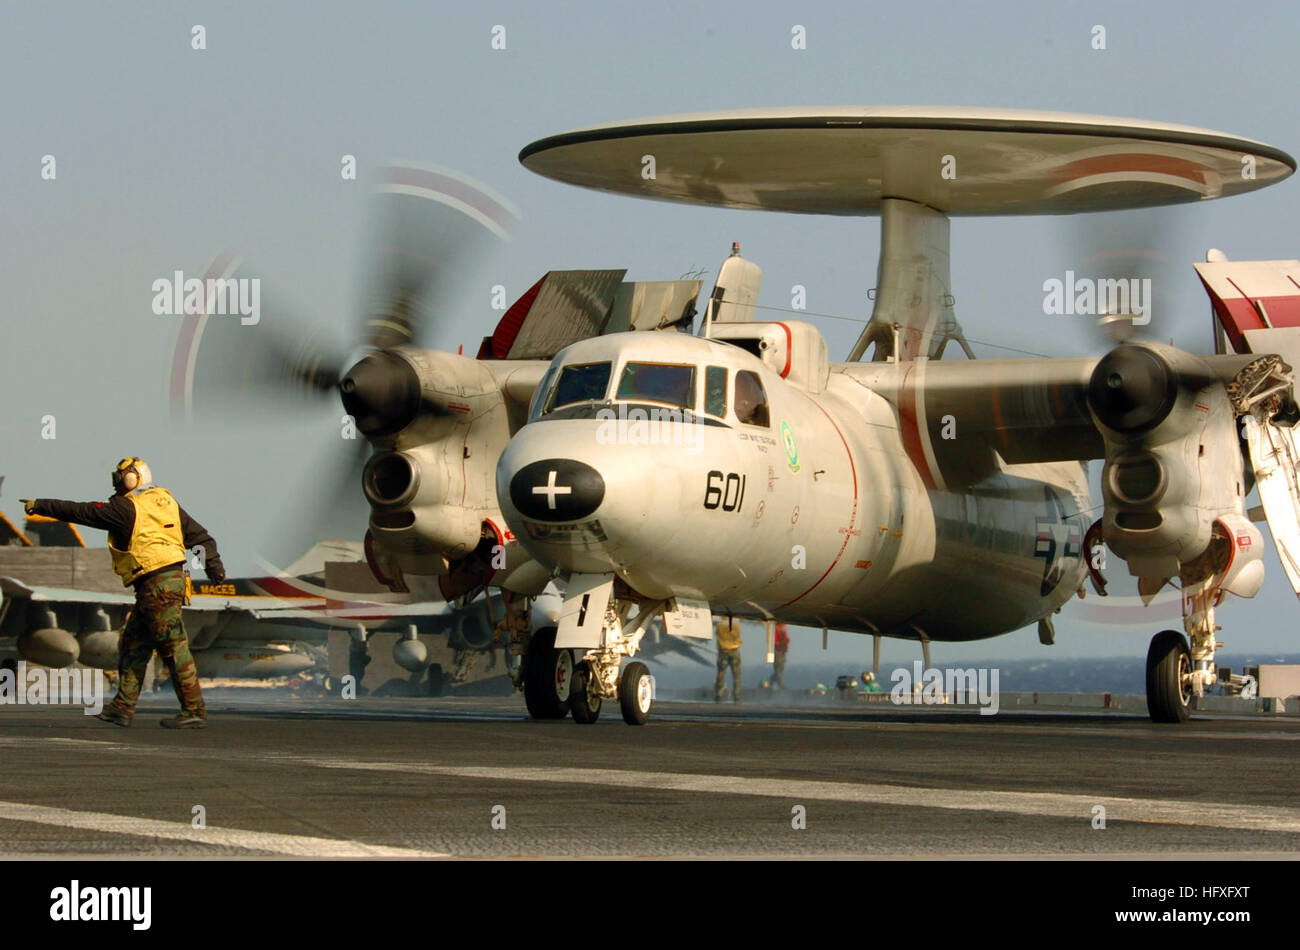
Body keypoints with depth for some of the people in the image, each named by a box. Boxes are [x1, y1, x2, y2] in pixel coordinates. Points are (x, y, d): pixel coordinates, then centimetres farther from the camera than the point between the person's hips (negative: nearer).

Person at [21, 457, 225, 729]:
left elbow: (81, 512, -2)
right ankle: (122, 708, 12)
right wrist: (213, 564, 22)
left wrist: (40, 506, 7)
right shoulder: (166, 502, 16)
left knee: (174, 647, -7)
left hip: (156, 584, -9)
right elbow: (199, 535, 17)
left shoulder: (127, 509, -7)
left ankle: (195, 710, -7)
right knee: (134, 644, 12)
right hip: (173, 579, 9)